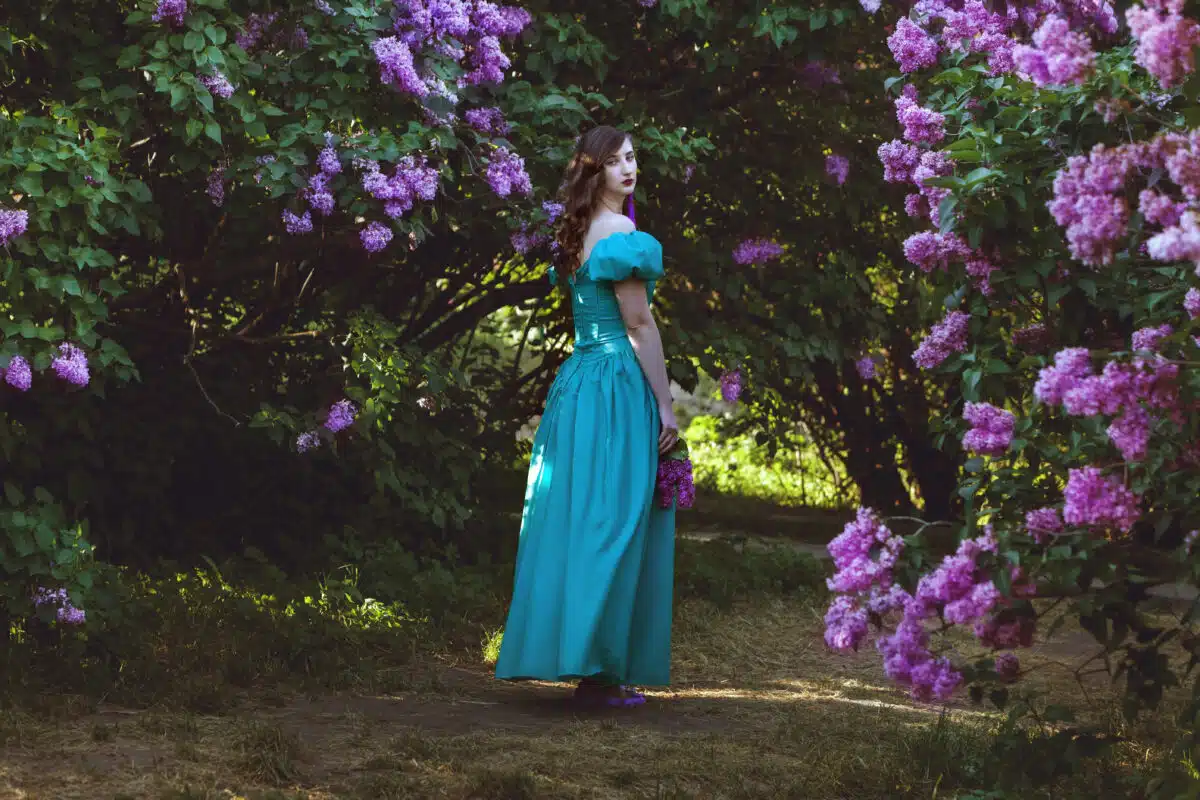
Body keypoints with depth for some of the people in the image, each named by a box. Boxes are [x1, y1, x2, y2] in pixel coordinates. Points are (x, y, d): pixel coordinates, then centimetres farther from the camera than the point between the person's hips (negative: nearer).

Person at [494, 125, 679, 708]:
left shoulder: (575, 234, 14)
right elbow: (639, 324, -14)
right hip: (618, 389, -9)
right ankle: (600, 671, -6)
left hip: (575, 383, 9)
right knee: (612, 524, -6)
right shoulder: (621, 232, -12)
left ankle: (573, 658, 13)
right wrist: (664, 404, -10)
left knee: (575, 521, 9)